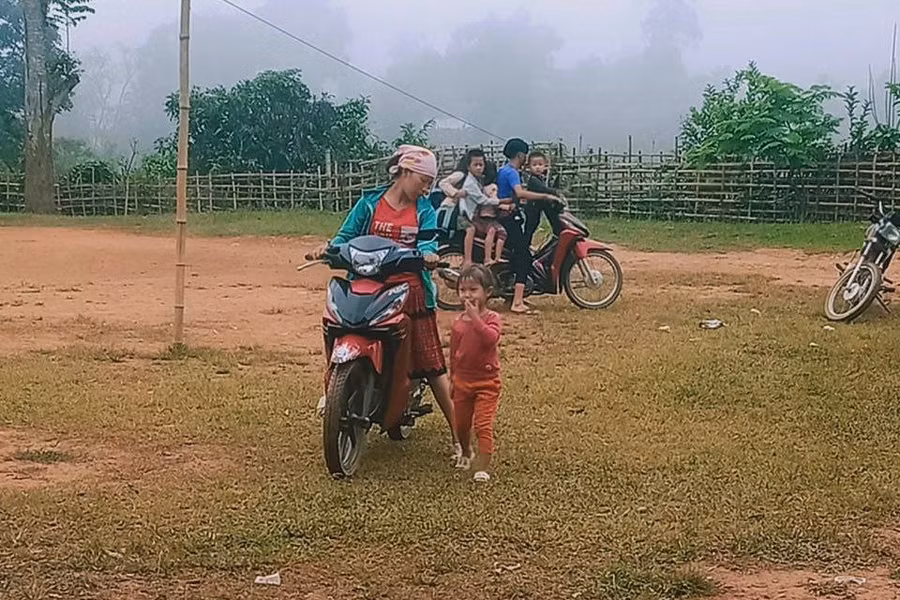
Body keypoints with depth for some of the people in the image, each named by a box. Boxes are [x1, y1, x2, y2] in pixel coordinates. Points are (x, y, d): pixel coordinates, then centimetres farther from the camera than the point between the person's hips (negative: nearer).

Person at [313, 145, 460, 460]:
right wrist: (329, 247, -18)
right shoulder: (370, 203, 6)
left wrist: (428, 255, -31)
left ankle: (458, 435, 4)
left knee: (432, 364, 0)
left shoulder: (424, 210, 8)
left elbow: (428, 242, -7)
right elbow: (347, 234, 4)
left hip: (412, 292, 0)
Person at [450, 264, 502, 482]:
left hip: (486, 382, -5)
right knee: (461, 424, 16)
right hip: (462, 381, 5)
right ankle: (466, 453, 42)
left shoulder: (491, 318, -11)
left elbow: (491, 338, -34)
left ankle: (483, 467, -8)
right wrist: (453, 378, 16)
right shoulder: (458, 322, 3)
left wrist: (475, 317, -35)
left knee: (484, 425, -10)